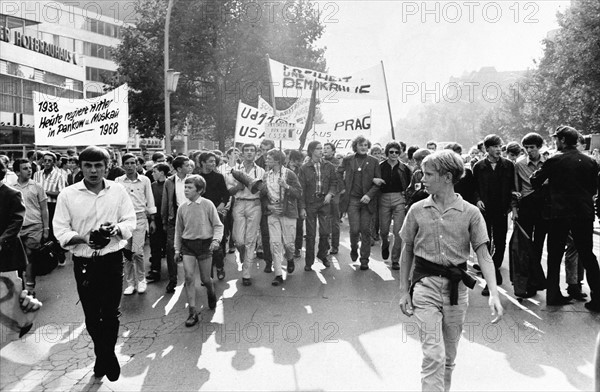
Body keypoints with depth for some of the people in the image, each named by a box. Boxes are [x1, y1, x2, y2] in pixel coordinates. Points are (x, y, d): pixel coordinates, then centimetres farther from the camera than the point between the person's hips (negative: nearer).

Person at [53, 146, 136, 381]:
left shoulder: (118, 191, -1)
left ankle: (105, 355, 29)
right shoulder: (67, 195, -3)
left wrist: (117, 229, -19)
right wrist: (84, 239, -21)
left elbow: (131, 221, 2)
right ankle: (105, 355, 36)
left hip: (112, 259, 0)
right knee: (91, 314, 12)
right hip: (84, 262, 0)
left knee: (111, 312, 4)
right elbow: (60, 230, -4)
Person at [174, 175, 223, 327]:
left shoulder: (208, 205, -7)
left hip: (205, 243, -2)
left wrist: (216, 240, -17)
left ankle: (211, 293, 41)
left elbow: (218, 225, -2)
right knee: (189, 276, -9)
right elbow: (178, 230, 11)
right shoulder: (182, 207, 2)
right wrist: (177, 249, 12)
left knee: (205, 279, 6)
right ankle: (192, 312, -2)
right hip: (187, 244, 2)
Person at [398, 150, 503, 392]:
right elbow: (407, 252, 6)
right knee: (433, 355, -8)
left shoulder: (470, 213, -4)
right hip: (425, 283, -1)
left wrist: (494, 294, -16)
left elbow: (483, 255, -5)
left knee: (449, 356, 14)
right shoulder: (417, 211, -1)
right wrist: (404, 291, 5)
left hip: (456, 285, 1)